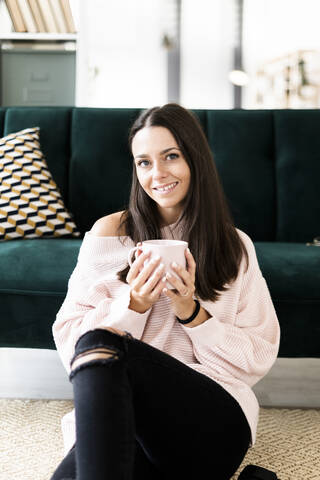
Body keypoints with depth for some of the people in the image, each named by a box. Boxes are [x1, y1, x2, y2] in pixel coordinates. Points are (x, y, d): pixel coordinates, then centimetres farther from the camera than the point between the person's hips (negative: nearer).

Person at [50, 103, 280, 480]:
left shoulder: (236, 248, 11)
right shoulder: (109, 233, 9)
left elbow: (259, 357, 6)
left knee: (104, 345, -28)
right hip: (119, 415, -1)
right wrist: (132, 306, -13)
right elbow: (68, 335, 4)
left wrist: (192, 313, -10)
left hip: (215, 420, 2)